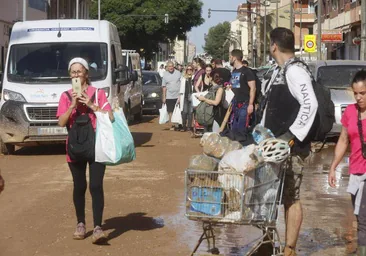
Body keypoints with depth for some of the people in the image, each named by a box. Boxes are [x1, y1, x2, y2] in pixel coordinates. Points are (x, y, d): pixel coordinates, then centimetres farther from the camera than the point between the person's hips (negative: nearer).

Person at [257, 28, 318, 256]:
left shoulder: (295, 71, -15)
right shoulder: (280, 71, 15)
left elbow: (310, 104, -25)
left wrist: (292, 135, -26)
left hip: (291, 147, -9)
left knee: (291, 198, -3)